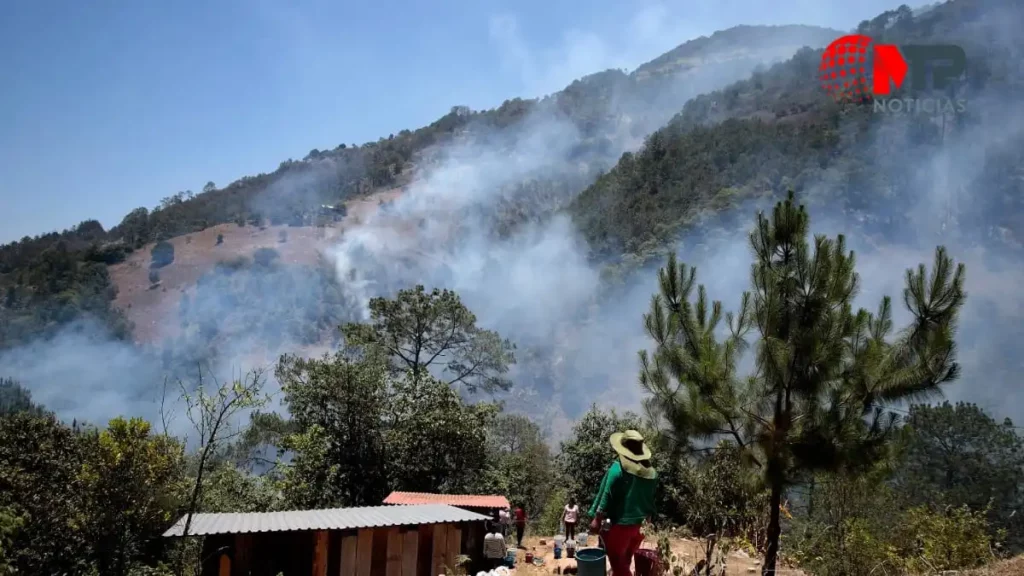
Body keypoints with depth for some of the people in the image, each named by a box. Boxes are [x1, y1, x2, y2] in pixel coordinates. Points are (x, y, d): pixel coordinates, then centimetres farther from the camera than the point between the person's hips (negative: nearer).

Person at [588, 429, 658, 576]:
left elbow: (607, 497, -16)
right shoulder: (651, 472, 1)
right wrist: (646, 520, 22)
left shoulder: (618, 468, -17)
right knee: (624, 563, 21)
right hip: (639, 525, 6)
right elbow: (651, 501, 10)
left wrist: (597, 520, -7)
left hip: (620, 525, -6)